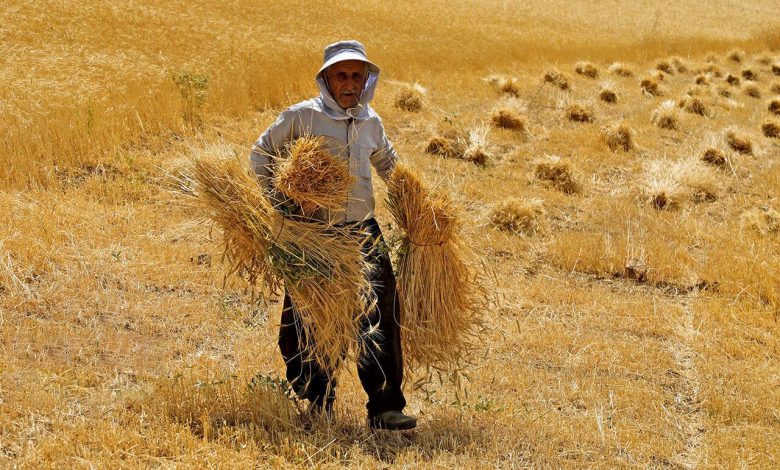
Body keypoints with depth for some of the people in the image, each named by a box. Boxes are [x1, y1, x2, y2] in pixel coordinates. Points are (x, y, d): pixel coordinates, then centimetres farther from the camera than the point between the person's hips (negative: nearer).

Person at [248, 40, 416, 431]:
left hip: (363, 232, 3)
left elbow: (388, 164, 32)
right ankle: (317, 399, 26)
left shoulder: (371, 123, 12)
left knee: (380, 317, -8)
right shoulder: (302, 117, -3)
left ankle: (385, 407, -6)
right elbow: (260, 155, 7)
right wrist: (279, 204, 0)